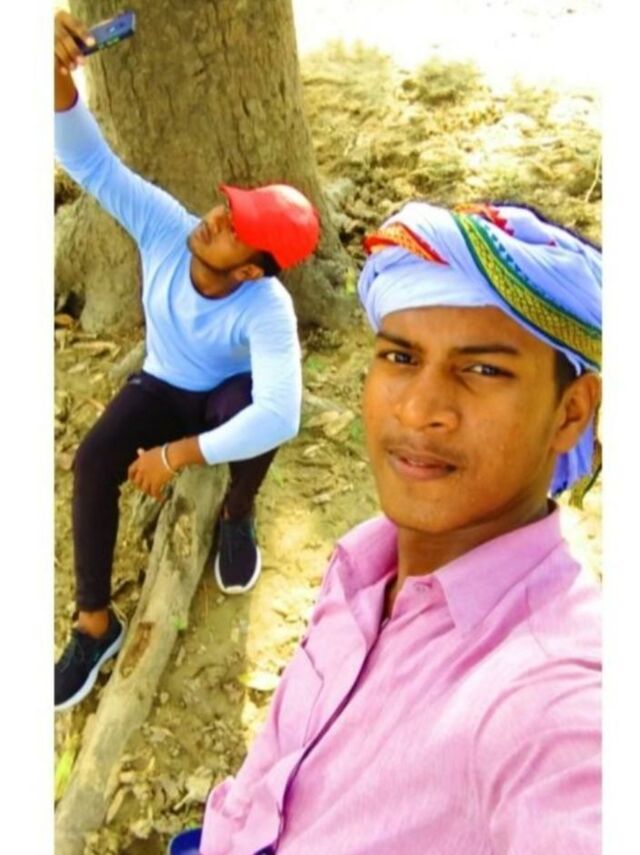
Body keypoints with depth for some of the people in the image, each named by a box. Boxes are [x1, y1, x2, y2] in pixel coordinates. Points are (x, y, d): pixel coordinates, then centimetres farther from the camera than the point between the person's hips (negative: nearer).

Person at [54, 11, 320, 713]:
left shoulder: (267, 308, -37)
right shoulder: (165, 227, -26)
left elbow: (279, 416, -48)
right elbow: (88, 159, -34)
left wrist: (177, 455, -43)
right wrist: (58, 75, -56)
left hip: (229, 396, -2)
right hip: (163, 386, 3)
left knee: (252, 406, -40)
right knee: (91, 462, -24)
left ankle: (238, 516, -5)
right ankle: (95, 623, -8)